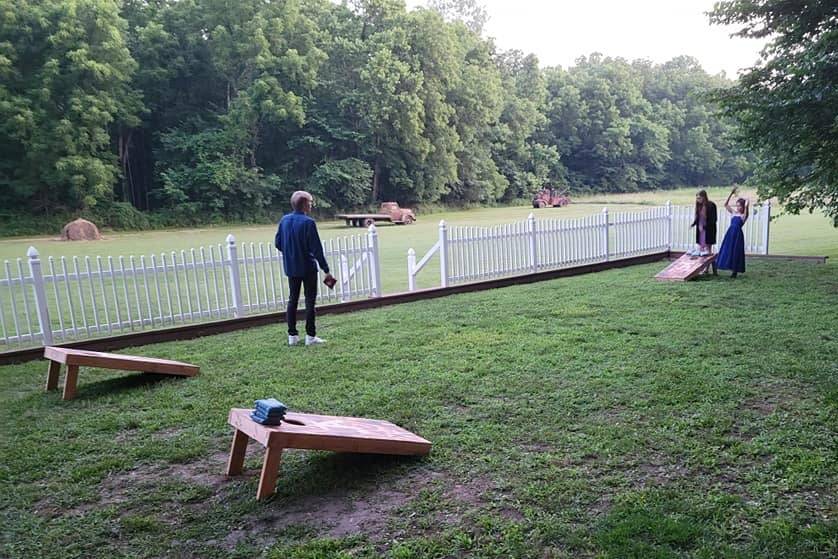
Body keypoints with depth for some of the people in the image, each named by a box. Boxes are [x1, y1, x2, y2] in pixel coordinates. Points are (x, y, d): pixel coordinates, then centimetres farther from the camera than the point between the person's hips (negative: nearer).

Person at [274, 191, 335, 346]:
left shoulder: (284, 220, 1)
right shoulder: (308, 222, -17)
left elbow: (278, 243, 7)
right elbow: (317, 249, -18)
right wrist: (326, 270, -13)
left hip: (291, 268, 6)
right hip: (308, 268, -6)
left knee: (292, 300, 13)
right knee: (310, 300, 3)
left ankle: (292, 335, 16)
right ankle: (310, 336, 6)